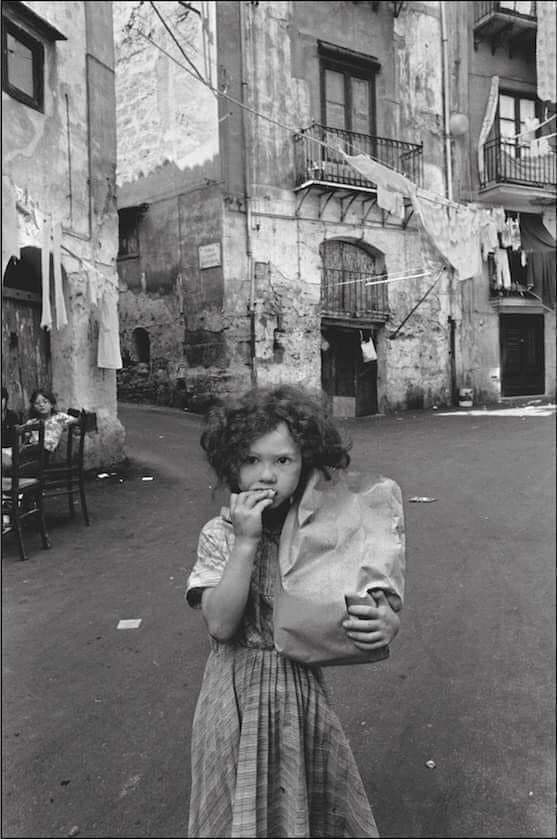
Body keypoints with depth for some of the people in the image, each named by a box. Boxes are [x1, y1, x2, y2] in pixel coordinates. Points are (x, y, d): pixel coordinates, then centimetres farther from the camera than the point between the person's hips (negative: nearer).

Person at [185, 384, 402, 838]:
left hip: (305, 691, 2)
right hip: (239, 694, -1)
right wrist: (246, 542, -29)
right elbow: (221, 624, -21)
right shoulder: (219, 534, -13)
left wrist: (388, 623, -26)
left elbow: (378, 606, -2)